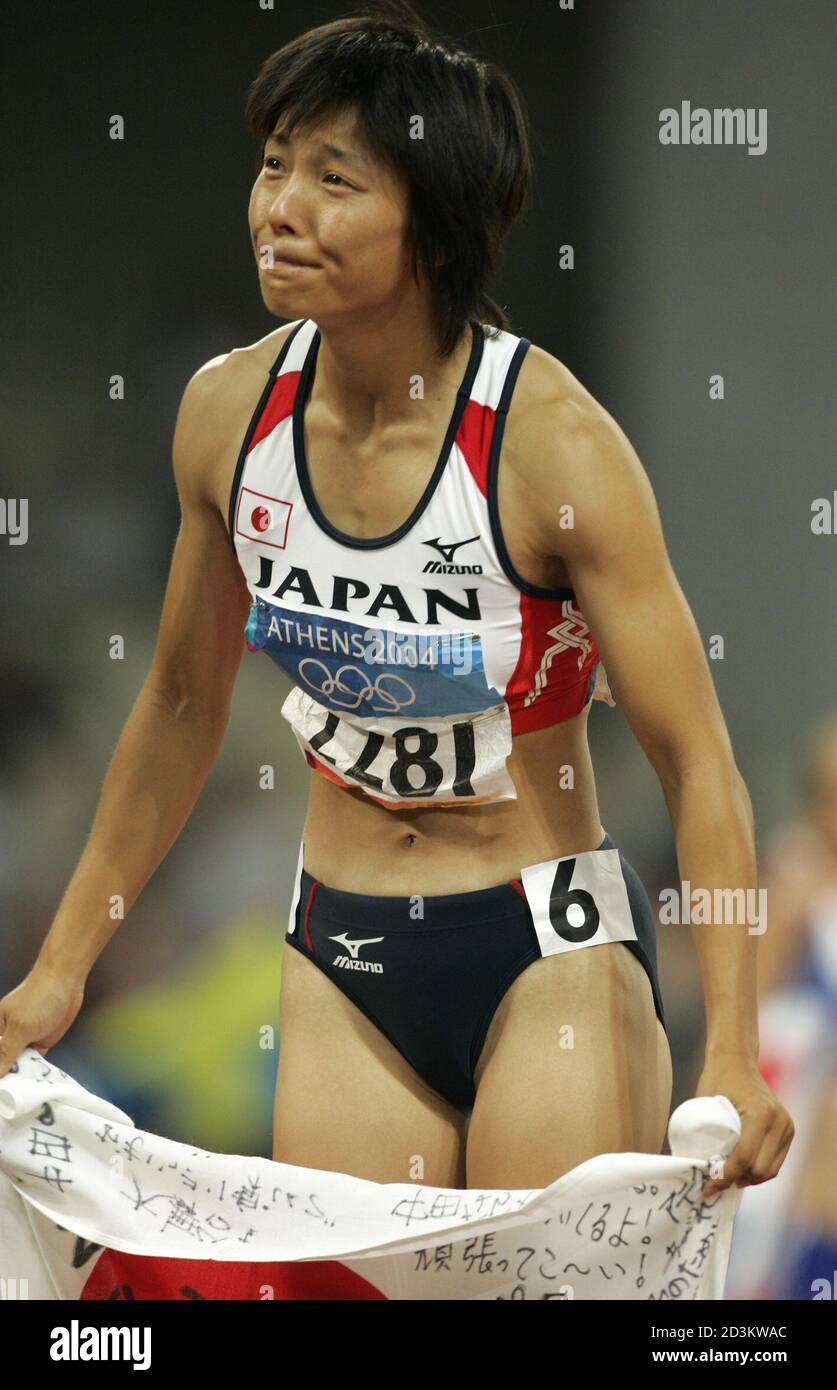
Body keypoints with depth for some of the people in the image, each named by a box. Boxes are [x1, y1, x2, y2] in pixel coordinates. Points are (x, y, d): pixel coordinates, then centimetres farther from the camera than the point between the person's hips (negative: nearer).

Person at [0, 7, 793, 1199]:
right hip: (341, 961, 5)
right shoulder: (229, 412, -4)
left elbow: (696, 759, -17)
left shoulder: (553, 443, -18)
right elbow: (182, 705, 12)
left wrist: (734, 1057, -27)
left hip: (549, 960, -4)